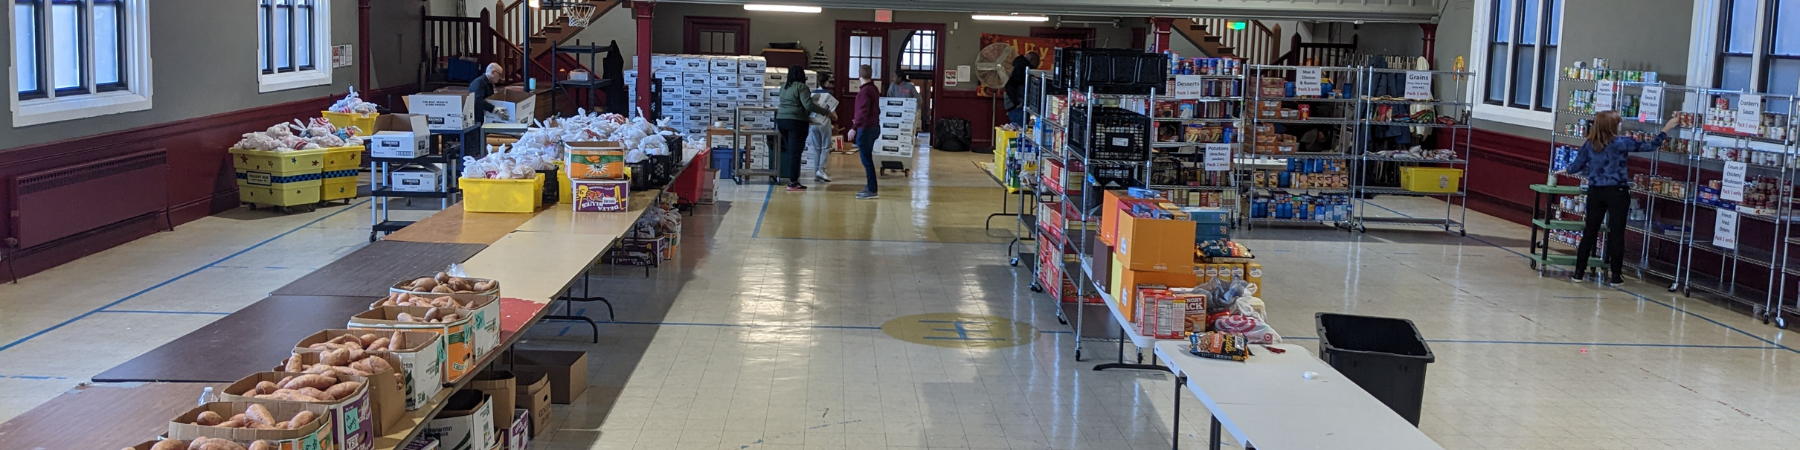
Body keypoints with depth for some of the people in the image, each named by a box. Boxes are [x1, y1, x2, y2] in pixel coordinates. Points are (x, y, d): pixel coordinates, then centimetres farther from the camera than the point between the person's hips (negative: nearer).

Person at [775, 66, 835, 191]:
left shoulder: (784, 87, 14)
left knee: (789, 151, 12)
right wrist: (828, 112, -16)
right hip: (796, 122, -7)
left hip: (781, 120, 7)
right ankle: (793, 183, -6)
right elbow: (808, 105, -19)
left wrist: (806, 118, 26)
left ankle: (793, 179, 14)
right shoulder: (801, 87, -9)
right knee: (795, 152, -5)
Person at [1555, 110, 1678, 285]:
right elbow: (1650, 146, -4)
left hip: (1595, 191, 4)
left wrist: (1565, 171, 28)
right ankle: (1615, 275, 7)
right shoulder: (1621, 143, -10)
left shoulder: (1589, 144, 0)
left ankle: (1579, 272, 11)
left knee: (1590, 231, 9)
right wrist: (1666, 130, 7)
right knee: (1617, 233, 4)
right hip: (1616, 192, -3)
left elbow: (1577, 165, 7)